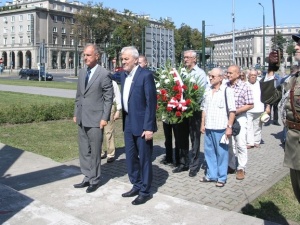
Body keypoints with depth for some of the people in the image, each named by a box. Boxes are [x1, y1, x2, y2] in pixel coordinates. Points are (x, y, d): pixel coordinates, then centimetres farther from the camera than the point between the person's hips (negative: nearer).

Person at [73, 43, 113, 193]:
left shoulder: (104, 74, -10)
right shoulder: (82, 73, 11)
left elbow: (108, 98, -10)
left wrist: (104, 118, -14)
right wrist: (76, 114, 13)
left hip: (95, 119, -7)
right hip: (82, 119, 7)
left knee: (94, 151, 4)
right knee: (84, 151, 13)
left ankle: (94, 180, 18)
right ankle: (87, 178, 26)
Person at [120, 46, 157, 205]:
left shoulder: (146, 75, -14)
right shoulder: (124, 76, 9)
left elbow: (151, 102, -17)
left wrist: (149, 127, -19)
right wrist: (124, 120, 13)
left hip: (142, 124, -7)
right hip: (128, 123, 8)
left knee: (144, 158, 4)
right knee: (130, 157, 15)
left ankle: (145, 192, 17)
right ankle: (136, 186, 31)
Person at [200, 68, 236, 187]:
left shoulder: (227, 91, -8)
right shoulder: (207, 91, 10)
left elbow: (232, 111, -9)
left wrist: (229, 127, -12)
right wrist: (203, 124, 12)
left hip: (220, 128, -6)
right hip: (208, 127, 6)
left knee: (221, 153, 5)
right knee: (209, 152, 13)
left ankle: (222, 177, 17)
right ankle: (211, 175, 27)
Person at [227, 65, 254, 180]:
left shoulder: (245, 87, -7)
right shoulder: (225, 86, 1)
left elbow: (250, 105, -7)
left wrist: (236, 111, -15)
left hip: (239, 118, -3)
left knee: (240, 144, 0)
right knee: (229, 143, 12)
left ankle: (241, 168, 13)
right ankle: (231, 165, 26)